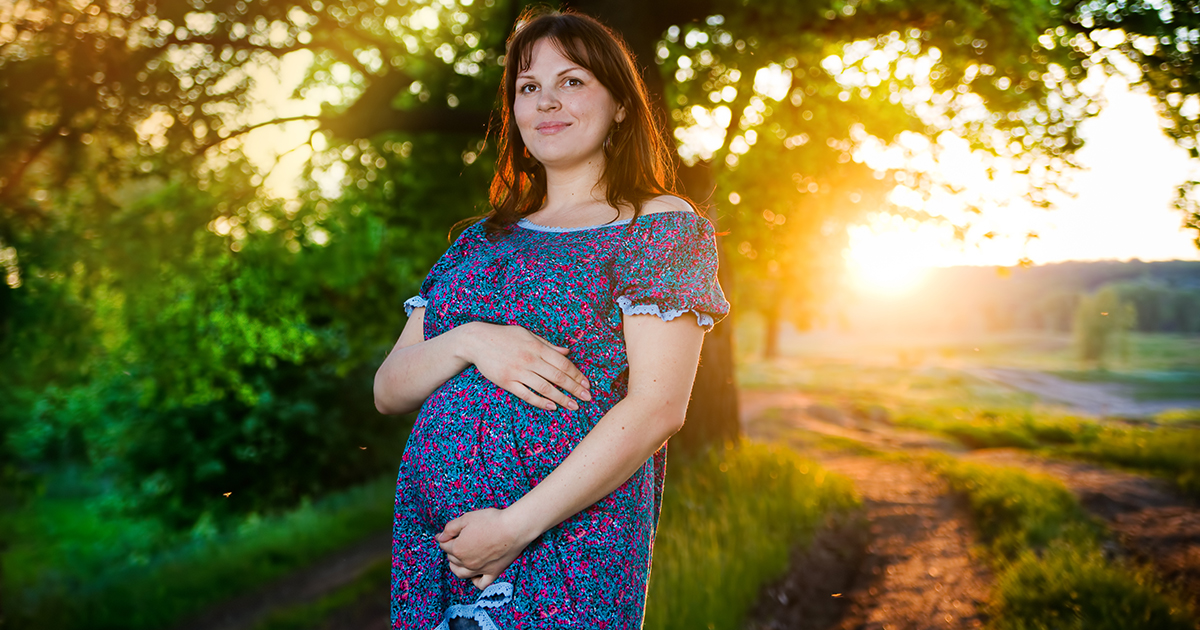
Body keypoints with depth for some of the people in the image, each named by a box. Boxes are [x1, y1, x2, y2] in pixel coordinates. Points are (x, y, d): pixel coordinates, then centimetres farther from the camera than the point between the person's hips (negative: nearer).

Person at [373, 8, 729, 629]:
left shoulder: (662, 225, -2)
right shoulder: (481, 242, 14)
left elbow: (657, 409, -12)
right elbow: (388, 390, 10)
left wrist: (516, 525, -17)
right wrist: (468, 342, -11)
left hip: (570, 540, -4)